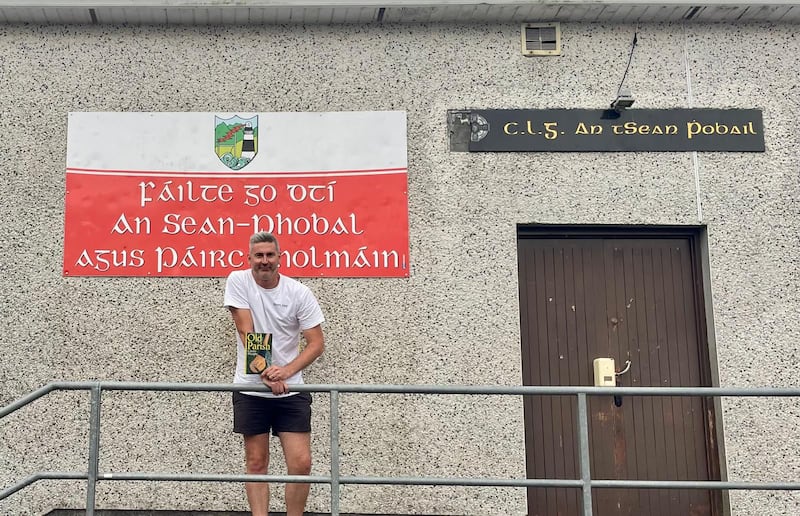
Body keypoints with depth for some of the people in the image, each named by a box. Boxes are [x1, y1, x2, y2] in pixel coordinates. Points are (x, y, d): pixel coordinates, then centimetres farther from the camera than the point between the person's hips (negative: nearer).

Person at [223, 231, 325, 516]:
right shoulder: (238, 281, -5)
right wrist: (267, 374, -19)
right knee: (256, 463, 6)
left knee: (301, 463, -3)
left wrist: (286, 371, -20)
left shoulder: (299, 293, -4)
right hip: (251, 389, 0)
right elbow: (247, 333, -11)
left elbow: (317, 343, -4)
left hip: (291, 391, 1)